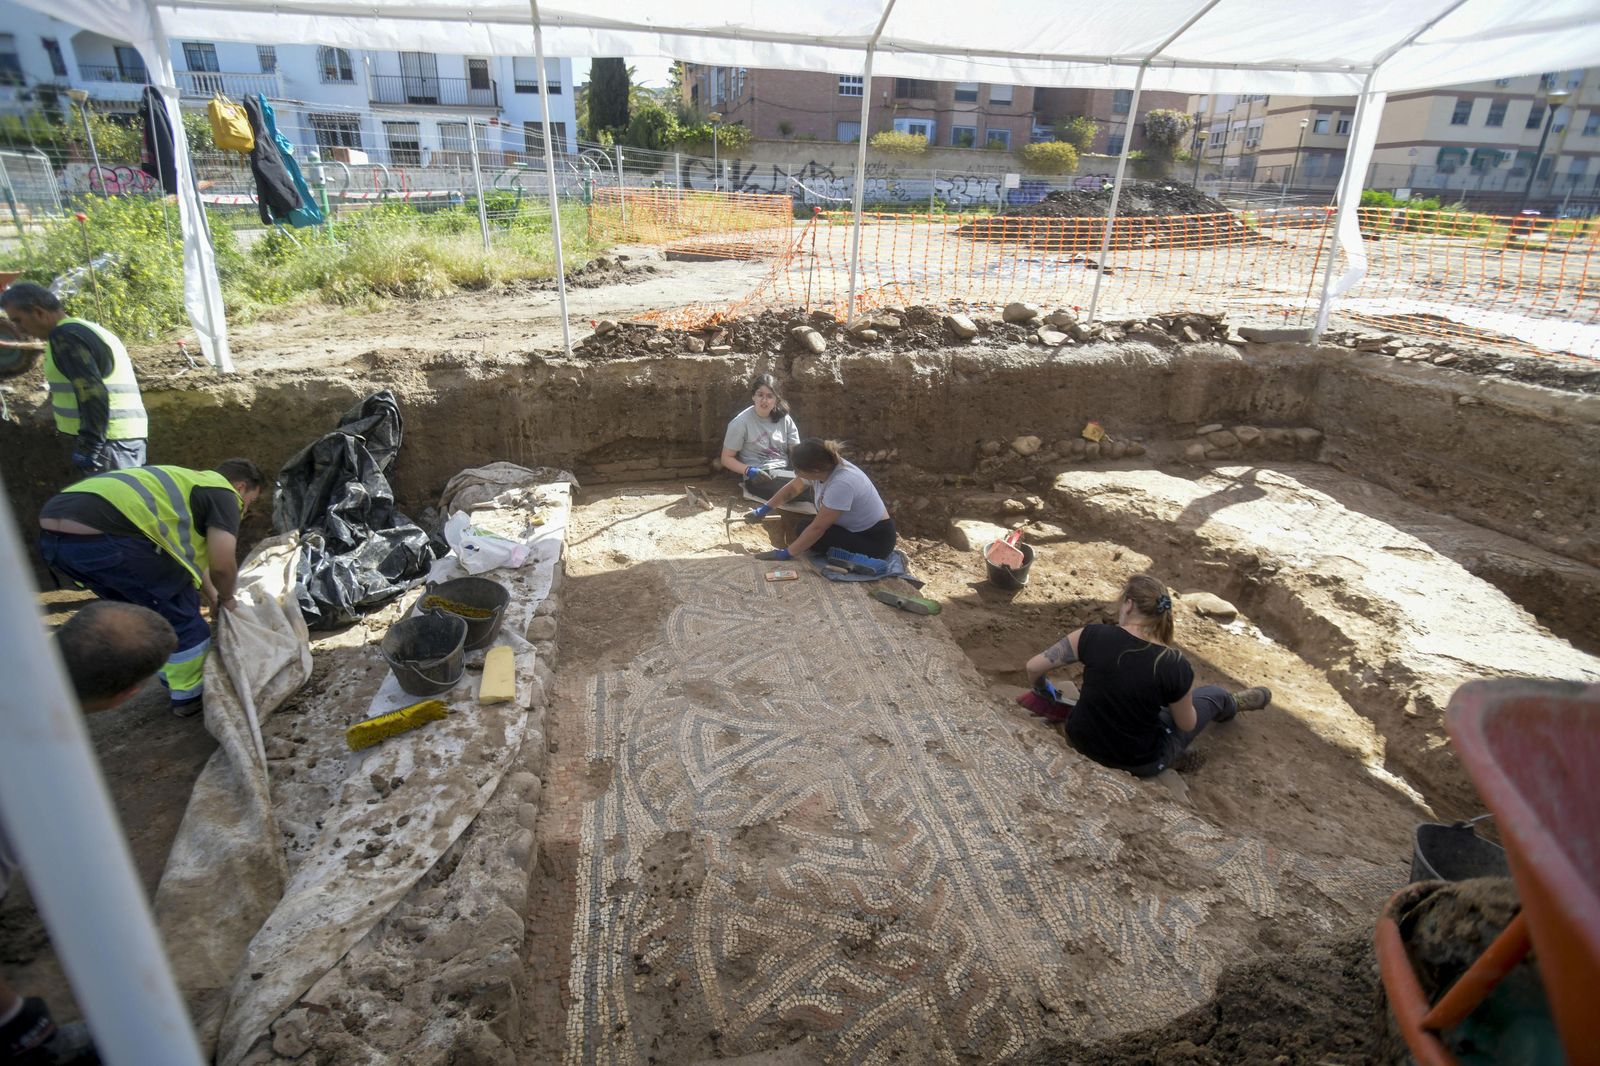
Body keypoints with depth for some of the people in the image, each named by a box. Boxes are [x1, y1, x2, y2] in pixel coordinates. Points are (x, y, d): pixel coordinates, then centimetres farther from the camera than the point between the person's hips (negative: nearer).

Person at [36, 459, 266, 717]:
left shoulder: (188, 483, 33)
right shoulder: (223, 493, 6)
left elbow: (187, 552, 46)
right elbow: (222, 563, -5)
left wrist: (211, 597, 53)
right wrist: (226, 598, 17)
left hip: (51, 531, 9)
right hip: (104, 535, -9)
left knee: (148, 606, 27)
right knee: (179, 606, 10)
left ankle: (176, 678, 39)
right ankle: (190, 694, 23)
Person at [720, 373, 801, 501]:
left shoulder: (784, 418, 6)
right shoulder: (741, 422, -7)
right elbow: (727, 458, -1)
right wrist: (749, 471, -19)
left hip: (785, 470, 5)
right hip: (759, 477, -4)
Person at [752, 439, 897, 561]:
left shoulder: (841, 483, -33)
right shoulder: (822, 467, -10)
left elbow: (817, 528, -30)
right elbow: (792, 489, 9)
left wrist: (786, 553, -24)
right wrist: (764, 510, 10)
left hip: (875, 539, -8)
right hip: (855, 529, 8)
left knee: (805, 529, -17)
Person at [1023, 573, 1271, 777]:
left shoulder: (1094, 636, -20)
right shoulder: (1176, 666, -20)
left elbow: (1034, 668, -14)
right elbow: (1187, 725, -4)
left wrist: (1044, 691, 8)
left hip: (1081, 742, 1)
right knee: (1211, 694, 25)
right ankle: (1232, 704, 56)